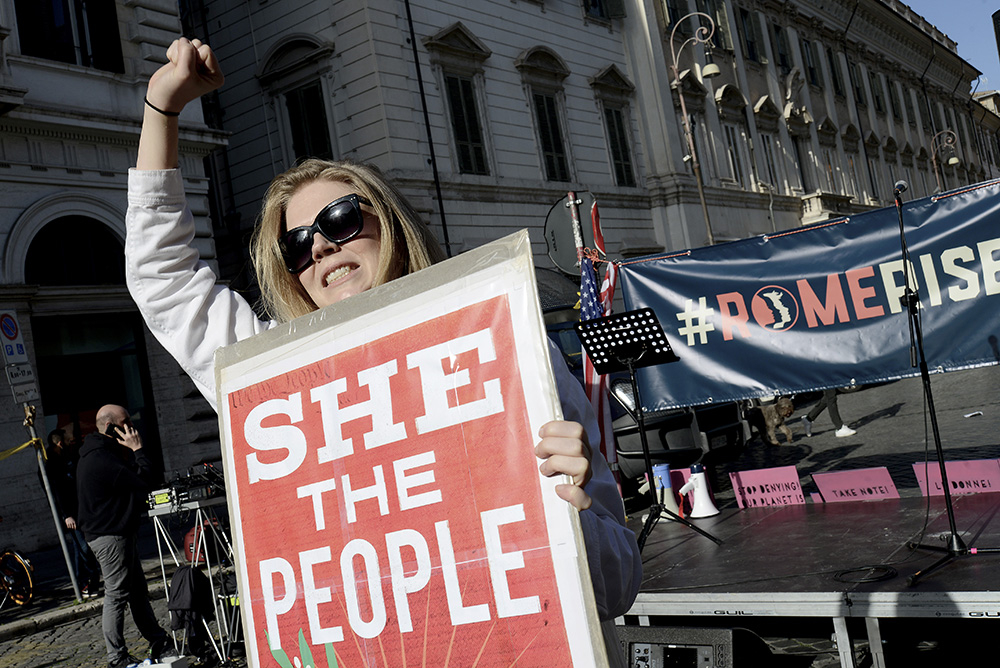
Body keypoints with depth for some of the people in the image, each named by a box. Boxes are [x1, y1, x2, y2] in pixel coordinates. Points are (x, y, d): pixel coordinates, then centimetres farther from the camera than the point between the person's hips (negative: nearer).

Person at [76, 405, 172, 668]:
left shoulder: (101, 454, 13)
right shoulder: (101, 460, -22)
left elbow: (132, 480, 15)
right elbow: (142, 481, -23)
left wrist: (131, 452, 3)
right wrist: (137, 449, -14)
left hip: (118, 532, 11)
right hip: (110, 536, -11)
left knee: (138, 589, 15)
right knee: (117, 595, -3)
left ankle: (159, 643, 23)